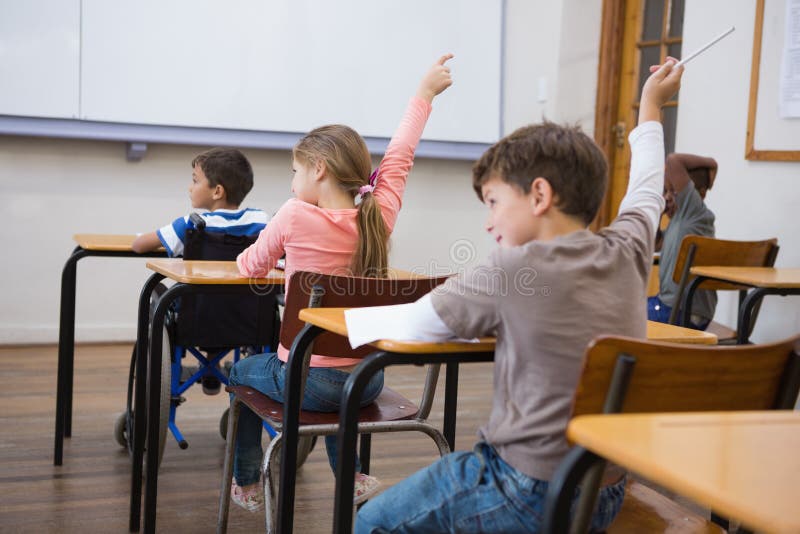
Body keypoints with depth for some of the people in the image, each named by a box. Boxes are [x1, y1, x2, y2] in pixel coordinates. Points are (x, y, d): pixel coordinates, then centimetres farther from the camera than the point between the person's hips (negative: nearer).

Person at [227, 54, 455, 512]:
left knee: (243, 373, 28)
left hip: (306, 380, -4)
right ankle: (352, 477, 34)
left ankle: (247, 484, 35)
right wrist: (425, 93, 21)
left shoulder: (295, 217, -15)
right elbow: (400, 156, 9)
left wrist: (246, 257, 25)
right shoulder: (381, 213, -6)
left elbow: (251, 267, 0)